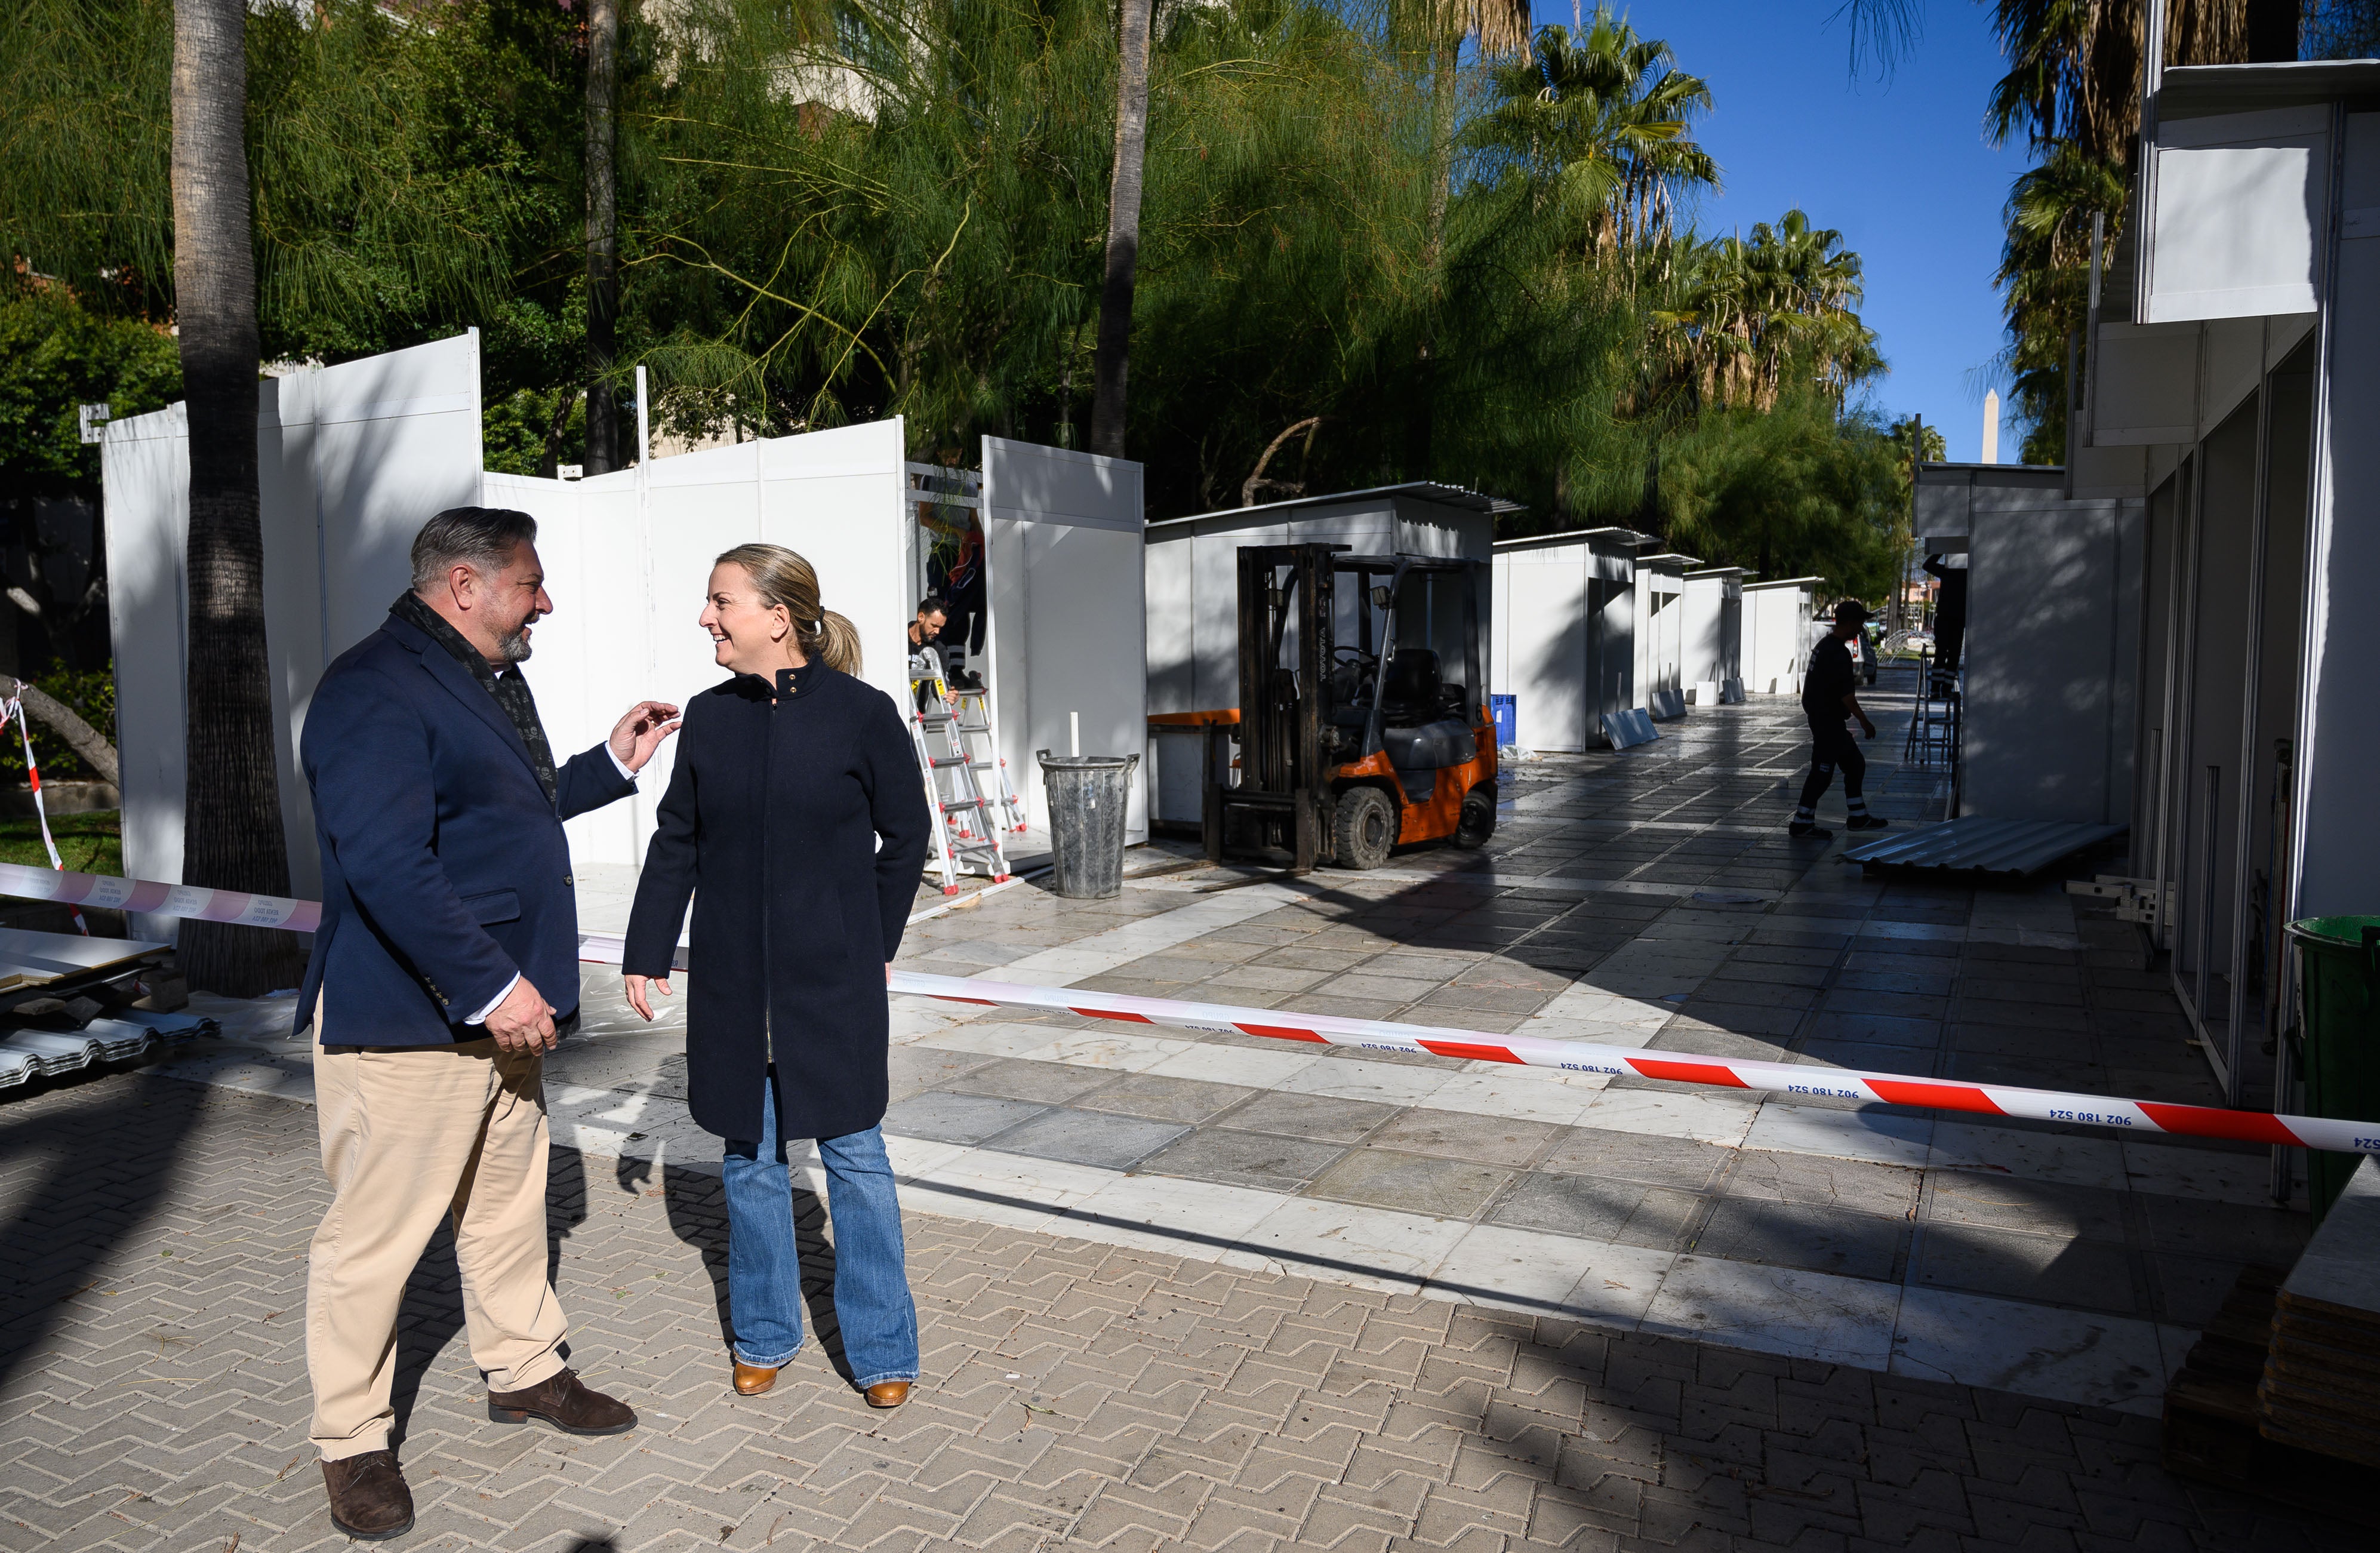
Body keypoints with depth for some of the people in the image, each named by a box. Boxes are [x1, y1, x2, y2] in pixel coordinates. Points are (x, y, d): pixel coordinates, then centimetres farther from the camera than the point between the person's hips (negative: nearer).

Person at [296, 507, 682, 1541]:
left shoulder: (487, 679, 14)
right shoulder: (376, 687, -19)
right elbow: (385, 865, -28)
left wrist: (612, 763, 19)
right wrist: (491, 987, -27)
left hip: (499, 1007, 10)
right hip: (405, 1022, -10)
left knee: (509, 1201, 21)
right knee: (376, 1232, 4)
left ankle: (523, 1371, 39)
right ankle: (352, 1444, 22)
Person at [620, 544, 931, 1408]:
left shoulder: (863, 713, -9)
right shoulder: (709, 717, 2)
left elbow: (906, 836, 2)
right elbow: (676, 843, 10)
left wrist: (874, 944, 4)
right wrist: (646, 954, 10)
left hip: (834, 982, -3)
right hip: (733, 981, 4)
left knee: (853, 1154, 5)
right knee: (749, 1157, 13)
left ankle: (881, 1350, 20)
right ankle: (765, 1336, 32)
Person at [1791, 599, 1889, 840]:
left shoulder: (1824, 645, 10)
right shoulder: (1839, 654, -22)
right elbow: (1846, 695, -22)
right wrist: (1864, 722, -13)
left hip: (1824, 718, 10)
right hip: (1828, 721, -10)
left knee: (1855, 763, 17)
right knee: (1822, 771, -4)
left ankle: (1858, 817, 25)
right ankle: (1801, 823, 2)